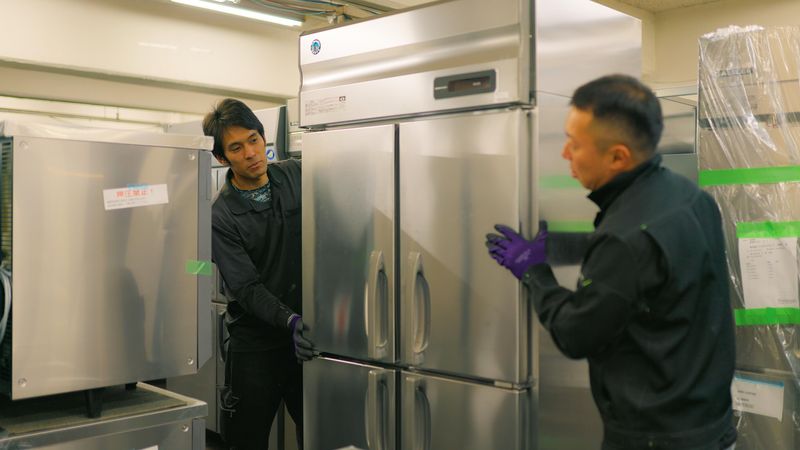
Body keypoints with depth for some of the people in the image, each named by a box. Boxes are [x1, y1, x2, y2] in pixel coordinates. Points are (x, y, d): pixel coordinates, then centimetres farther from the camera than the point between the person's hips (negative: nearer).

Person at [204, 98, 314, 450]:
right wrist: (291, 321, -30)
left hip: (309, 333, 3)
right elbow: (247, 288, -17)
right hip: (257, 344, -3)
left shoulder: (296, 176, -1)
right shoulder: (221, 216, -12)